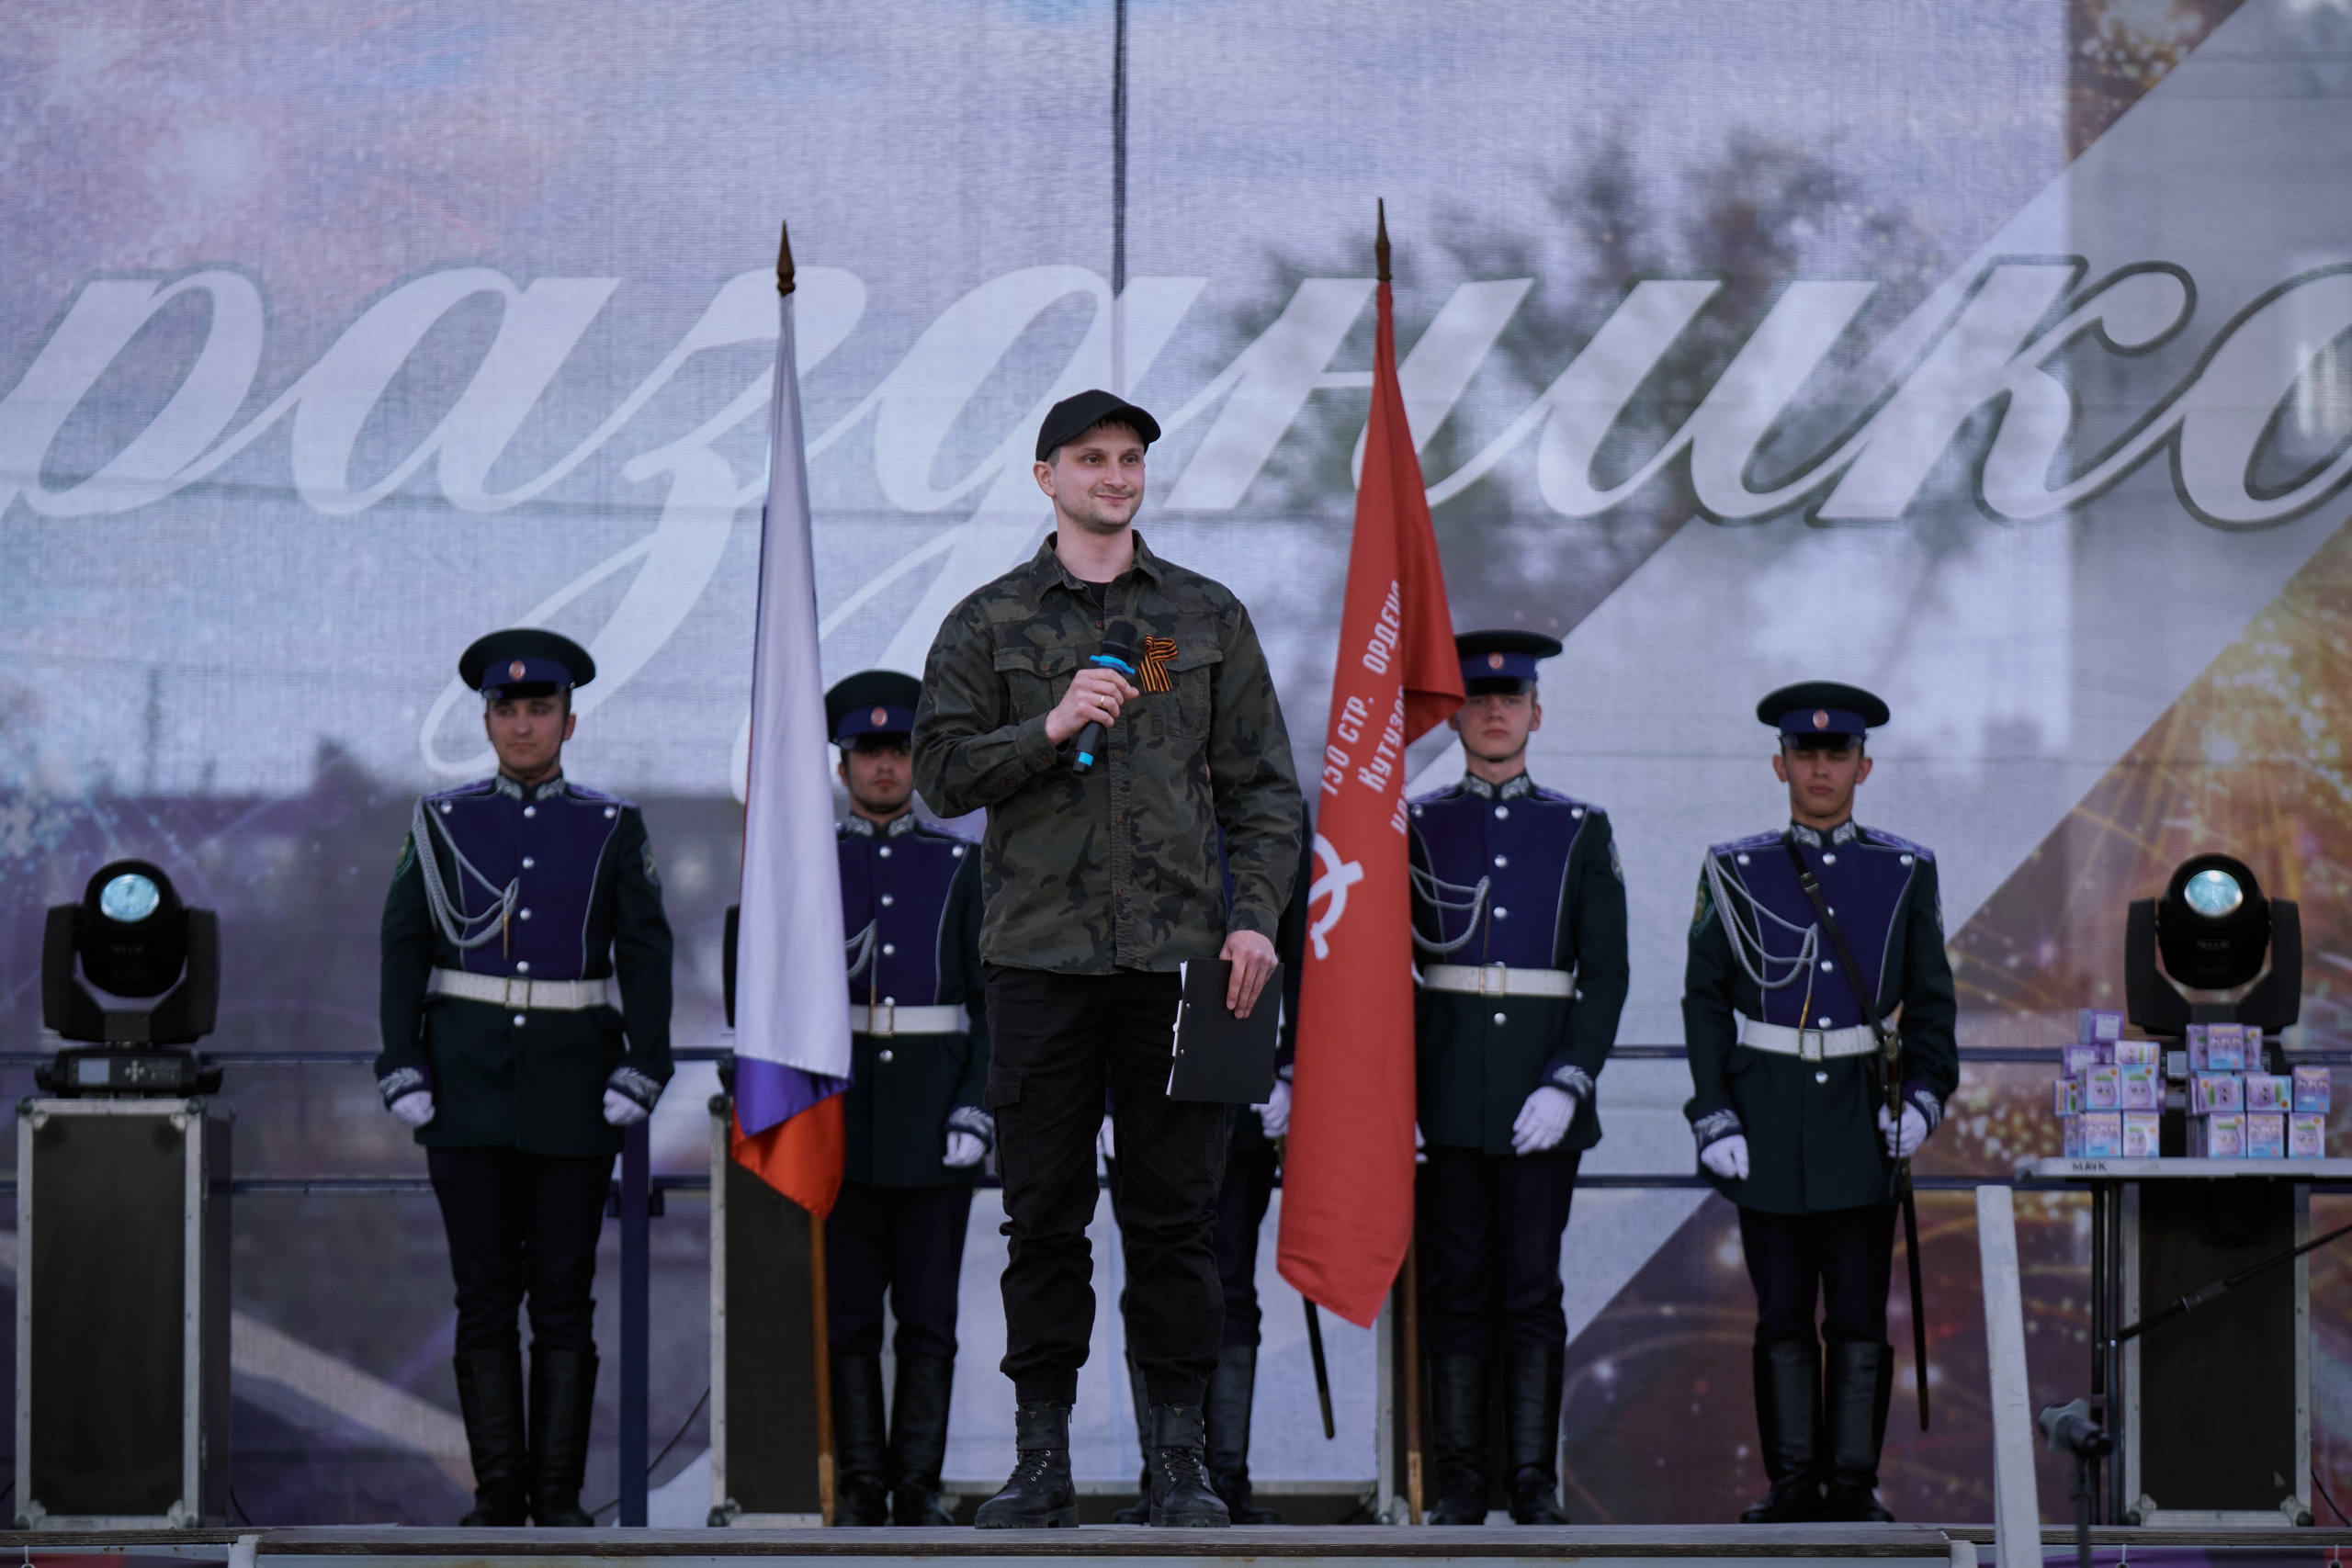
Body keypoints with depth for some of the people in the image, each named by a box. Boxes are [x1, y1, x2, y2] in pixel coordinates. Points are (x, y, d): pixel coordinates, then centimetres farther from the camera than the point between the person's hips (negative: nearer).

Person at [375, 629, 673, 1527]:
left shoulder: (613, 829, 4)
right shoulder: (443, 823, 5)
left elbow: (645, 956, 1)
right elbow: (404, 948, 3)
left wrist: (639, 1073, -8)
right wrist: (402, 1072, -5)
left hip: (573, 1084, 0)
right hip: (469, 1081, 0)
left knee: (565, 1294, 1)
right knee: (484, 1293, 0)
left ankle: (560, 1496, 6)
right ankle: (498, 1493, 5)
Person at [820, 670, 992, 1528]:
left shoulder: (959, 867, 7)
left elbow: (993, 1000, 4)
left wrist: (978, 1106, -7)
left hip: (935, 1123, 0)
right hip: (842, 1117, 0)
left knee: (929, 1312, -1)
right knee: (847, 1311, 1)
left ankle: (919, 1488, 4)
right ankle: (860, 1488, 6)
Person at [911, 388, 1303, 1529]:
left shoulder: (1208, 617, 11)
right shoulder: (989, 623, 9)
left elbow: (1262, 783, 9)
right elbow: (943, 771, 1)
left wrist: (1254, 914, -3)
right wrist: (1050, 727, -14)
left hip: (1177, 955, 0)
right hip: (1042, 954, 0)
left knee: (1175, 1210, 1)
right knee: (1043, 1211, 1)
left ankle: (1178, 1456, 6)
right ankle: (1041, 1461, 7)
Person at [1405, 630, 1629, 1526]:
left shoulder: (1580, 832, 7)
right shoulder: (1415, 828, 7)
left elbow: (1605, 974, 2)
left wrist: (1569, 1082, -11)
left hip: (1542, 1097, 0)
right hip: (1446, 1091, 0)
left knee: (1532, 1289, -1)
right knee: (1456, 1288, 1)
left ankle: (1534, 1483, 2)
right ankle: (1461, 1483, 5)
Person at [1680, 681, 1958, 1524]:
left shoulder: (1906, 874, 6)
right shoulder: (1735, 872, 4)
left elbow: (1931, 1001, 9)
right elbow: (1705, 1001, 4)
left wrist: (1924, 1094, -6)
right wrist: (1714, 1116, -4)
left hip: (1863, 1118, 0)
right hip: (1770, 1122, 0)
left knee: (1860, 1315, 0)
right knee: (1782, 1314, 4)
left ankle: (1854, 1481, 7)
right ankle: (1792, 1481, 11)